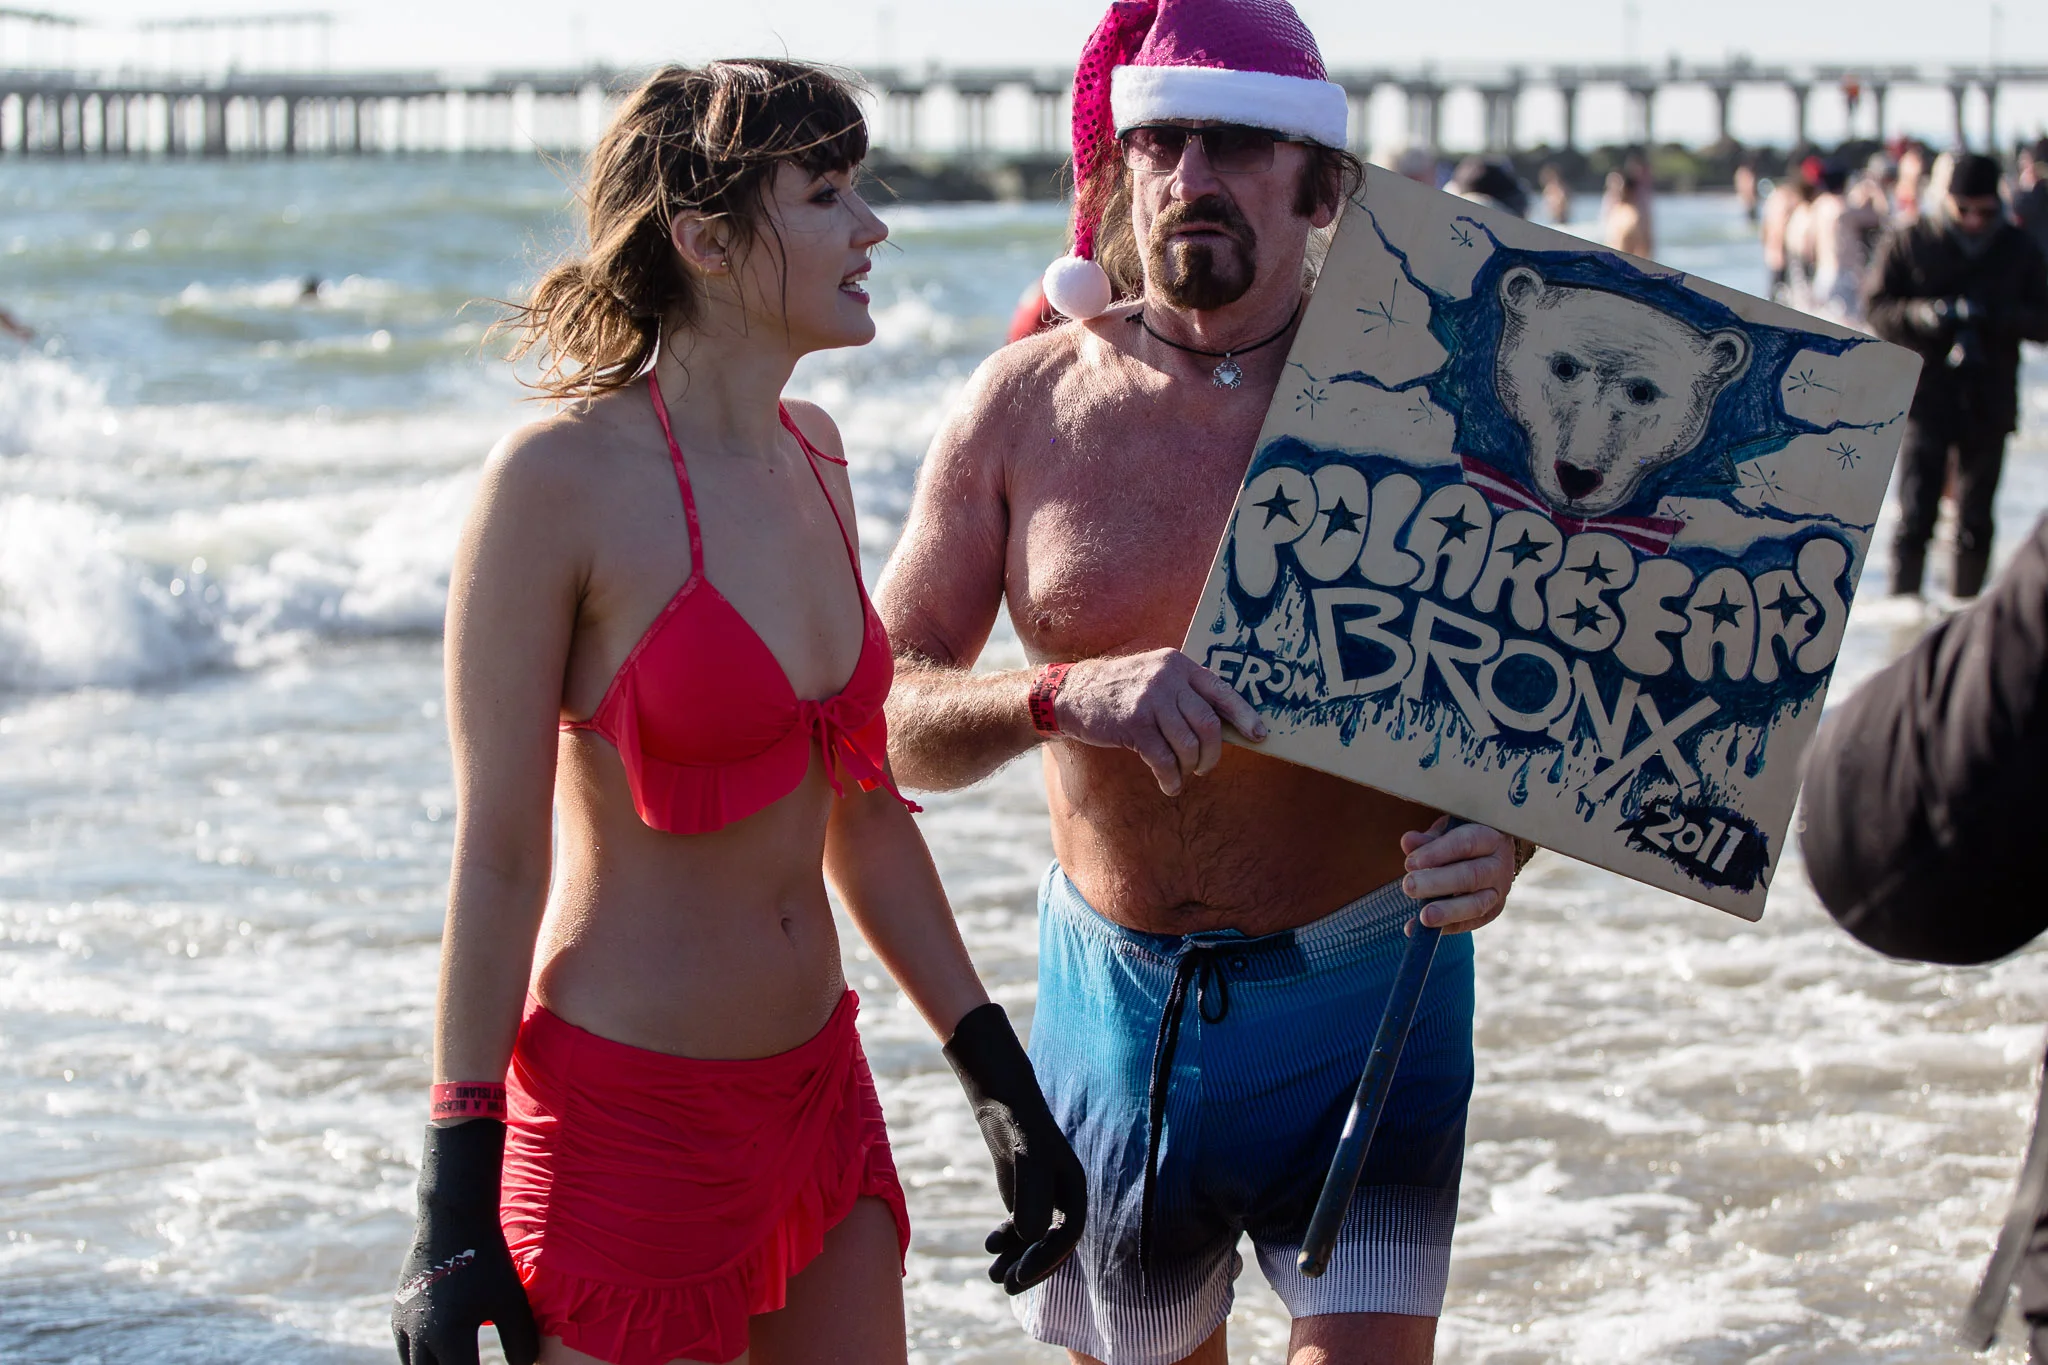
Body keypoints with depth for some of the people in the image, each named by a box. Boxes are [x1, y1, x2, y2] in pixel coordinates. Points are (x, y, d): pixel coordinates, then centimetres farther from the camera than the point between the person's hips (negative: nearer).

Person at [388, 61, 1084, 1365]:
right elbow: (495, 863, -13)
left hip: (818, 1092, 7)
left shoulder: (811, 455, 8)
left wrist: (1005, 1085, 13)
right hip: (625, 1115, -7)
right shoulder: (562, 479, -14)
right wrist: (459, 1203, -13)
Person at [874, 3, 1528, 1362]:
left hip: (1361, 995, -2)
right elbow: (877, 715, -5)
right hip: (1117, 993, 2)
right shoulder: (1029, 404, -2)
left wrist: (1503, 842, -24)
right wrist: (1058, 697, -26)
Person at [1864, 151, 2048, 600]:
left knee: (1976, 522, 7)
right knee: (1916, 516, -10)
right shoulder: (1908, 243, 0)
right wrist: (1923, 314, -19)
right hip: (1924, 398, -2)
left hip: (1989, 405, 2)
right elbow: (1875, 306, 0)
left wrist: (1998, 315, -17)